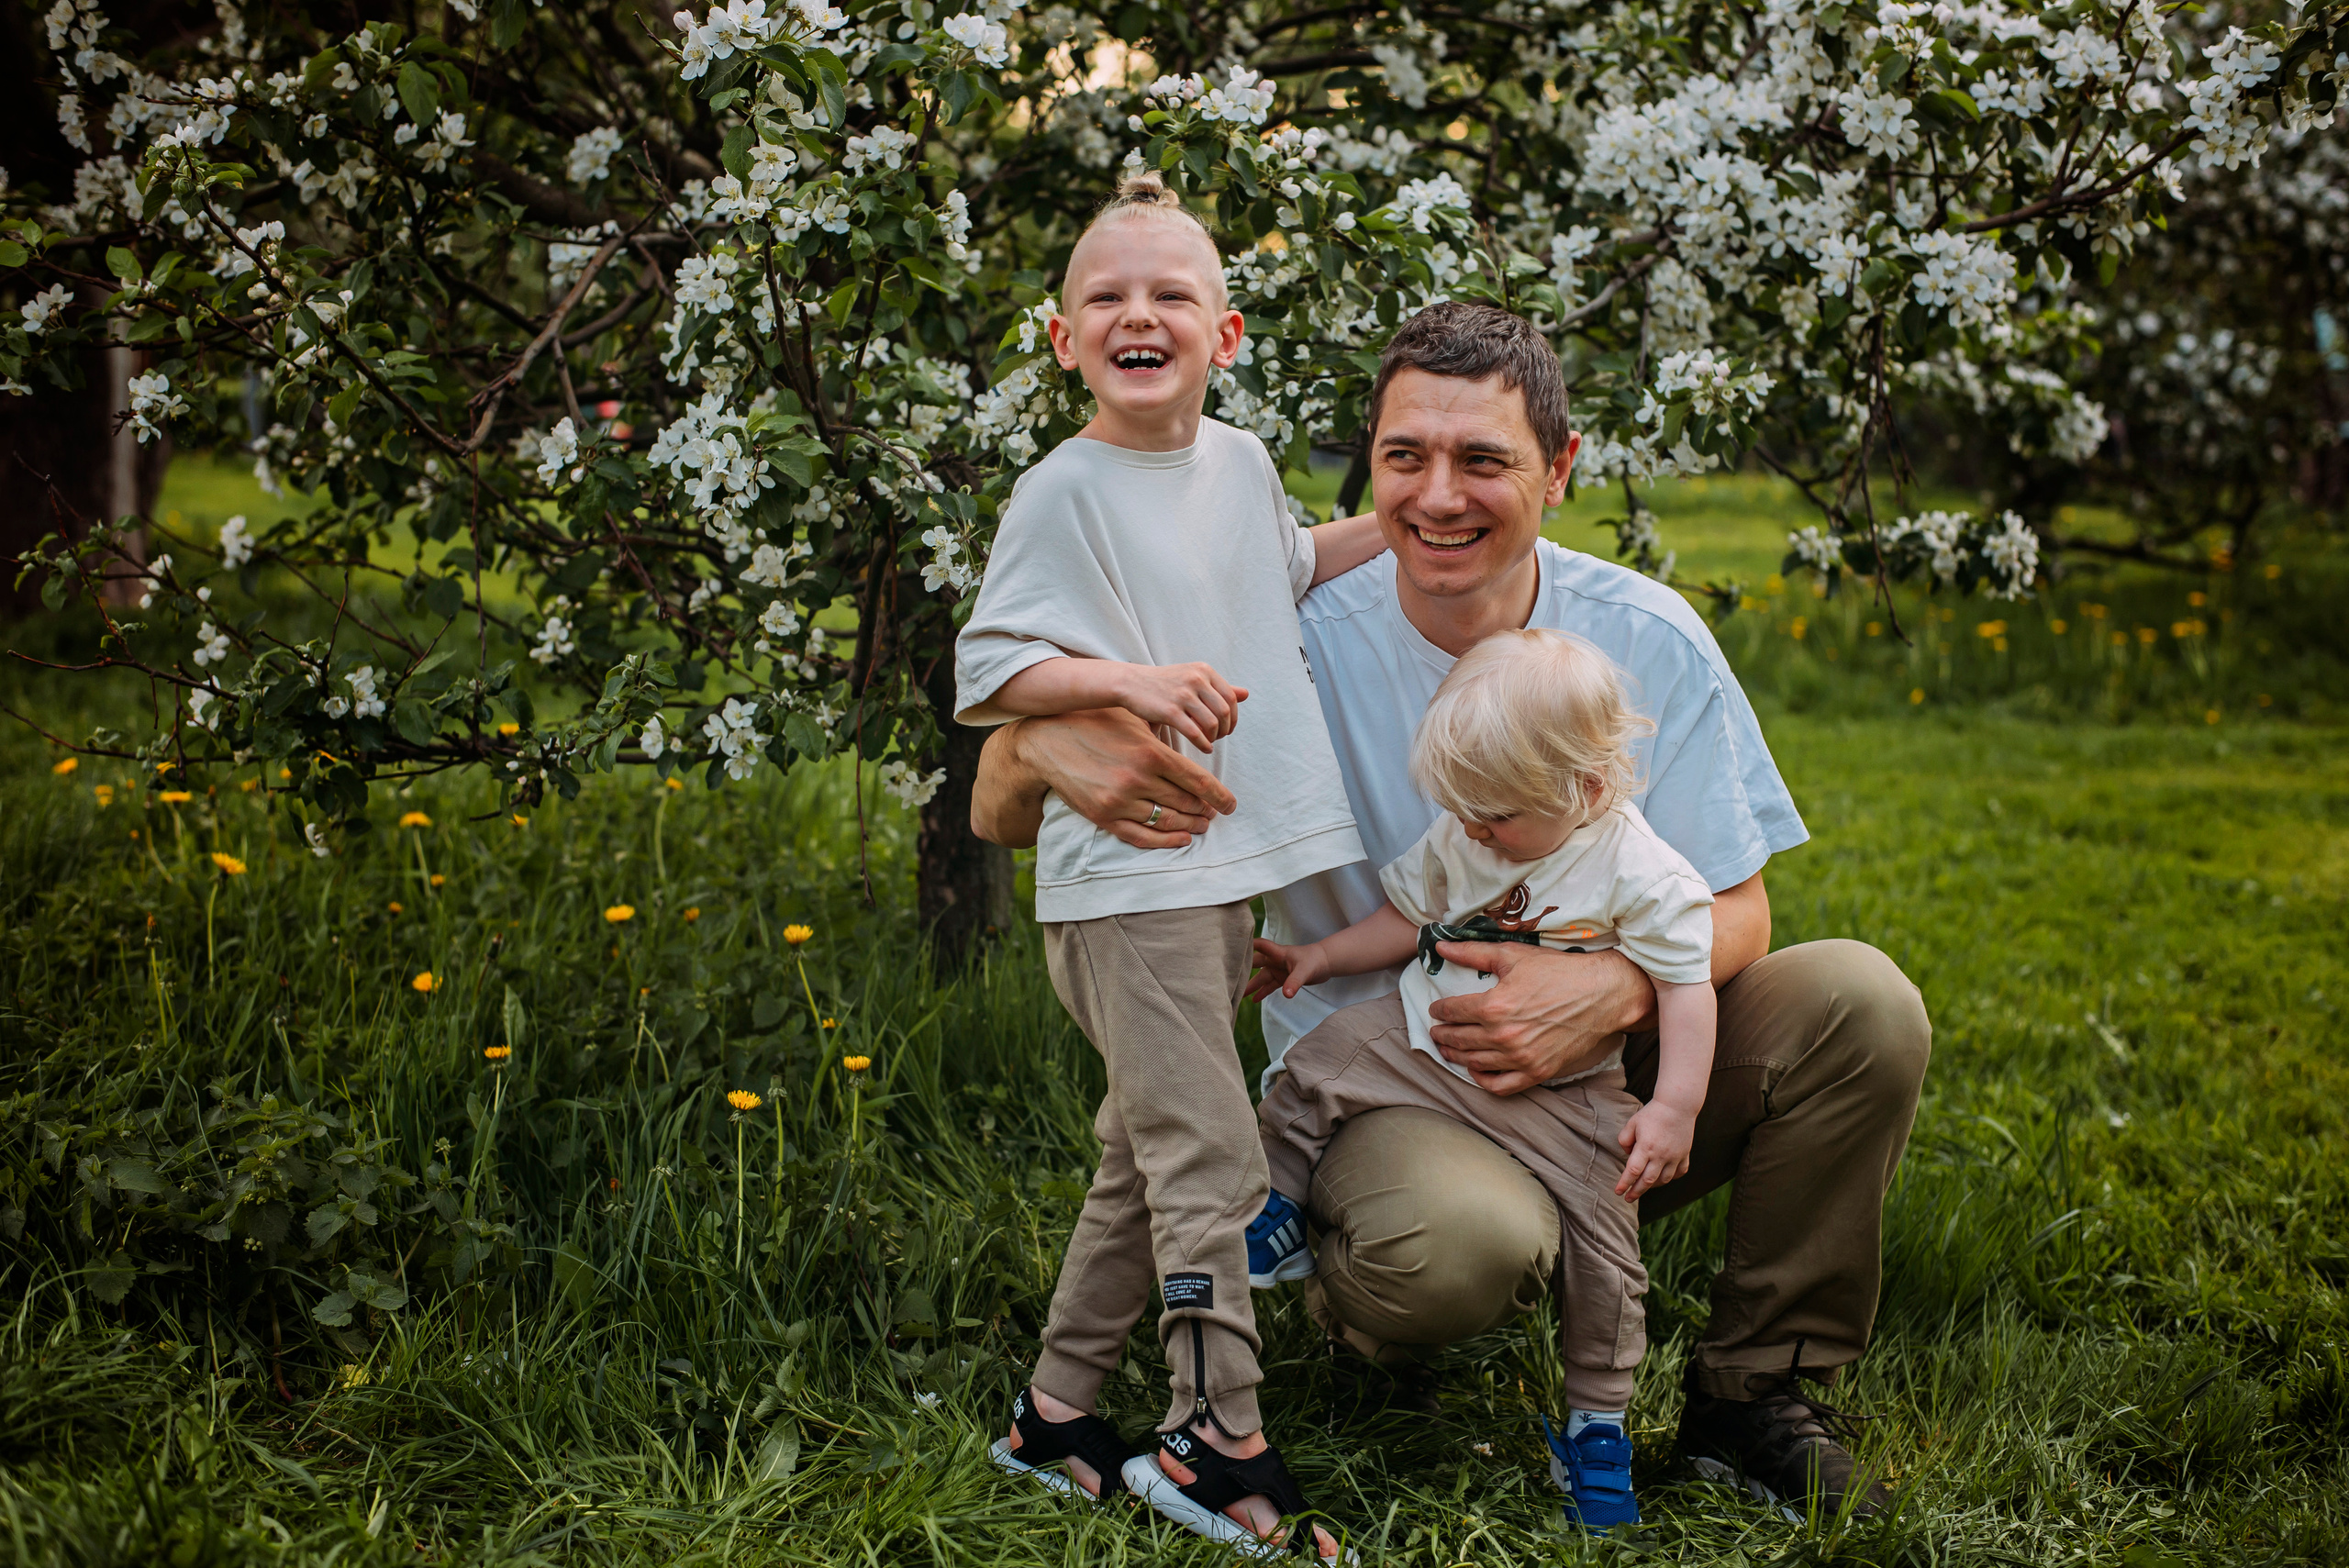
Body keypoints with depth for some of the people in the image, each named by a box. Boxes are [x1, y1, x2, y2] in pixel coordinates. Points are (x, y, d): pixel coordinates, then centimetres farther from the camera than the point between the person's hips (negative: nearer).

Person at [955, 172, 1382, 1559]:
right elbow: (988, 671, -12)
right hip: (1123, 879, -7)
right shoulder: (1063, 492, -10)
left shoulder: (1242, 463, 10)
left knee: (1148, 1156, 13)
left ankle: (1059, 1408, 25)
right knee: (1212, 1160, -9)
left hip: (1236, 864, 7)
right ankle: (1219, 1443, 2)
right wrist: (1130, 679, -24)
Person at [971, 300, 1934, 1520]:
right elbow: (1001, 817, -10)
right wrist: (1045, 741, -37)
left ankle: (1756, 1388, 1)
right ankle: (1352, 1302, 3)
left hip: (1614, 1071, 4)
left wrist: (1613, 990, -26)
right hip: (1379, 1088, -3)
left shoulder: (1649, 642, -6)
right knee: (1458, 1241, -38)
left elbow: (1733, 913, -2)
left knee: (1860, 1003, -19)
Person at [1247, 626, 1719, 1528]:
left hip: (1558, 1093, -4)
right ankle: (1269, 1227, 15)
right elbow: (1407, 918, 11)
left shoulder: (1641, 876, -19)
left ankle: (1598, 1424, 12)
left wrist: (1674, 1109, -20)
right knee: (1313, 1073, -7)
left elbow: (1686, 987, -15)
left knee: (1601, 1245, -7)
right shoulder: (1459, 843, -4)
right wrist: (1320, 959, 3)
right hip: (1424, 1041, 4)